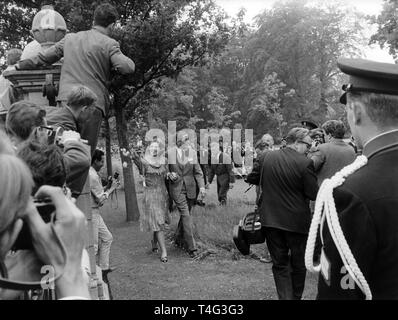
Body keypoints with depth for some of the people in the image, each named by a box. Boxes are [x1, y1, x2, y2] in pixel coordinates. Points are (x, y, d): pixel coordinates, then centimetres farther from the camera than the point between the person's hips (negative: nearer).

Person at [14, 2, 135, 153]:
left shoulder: (70, 38, 16)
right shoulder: (109, 44, 0)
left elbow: (43, 58, 23)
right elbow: (128, 67, -13)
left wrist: (18, 66, 38)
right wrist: (117, 56, 10)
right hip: (91, 105, -4)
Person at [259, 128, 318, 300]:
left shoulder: (268, 157, -2)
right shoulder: (305, 163, -16)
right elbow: (313, 194, -13)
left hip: (270, 219, 3)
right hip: (297, 220, -3)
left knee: (279, 264, 12)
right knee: (298, 265, 17)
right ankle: (296, 296, 30)